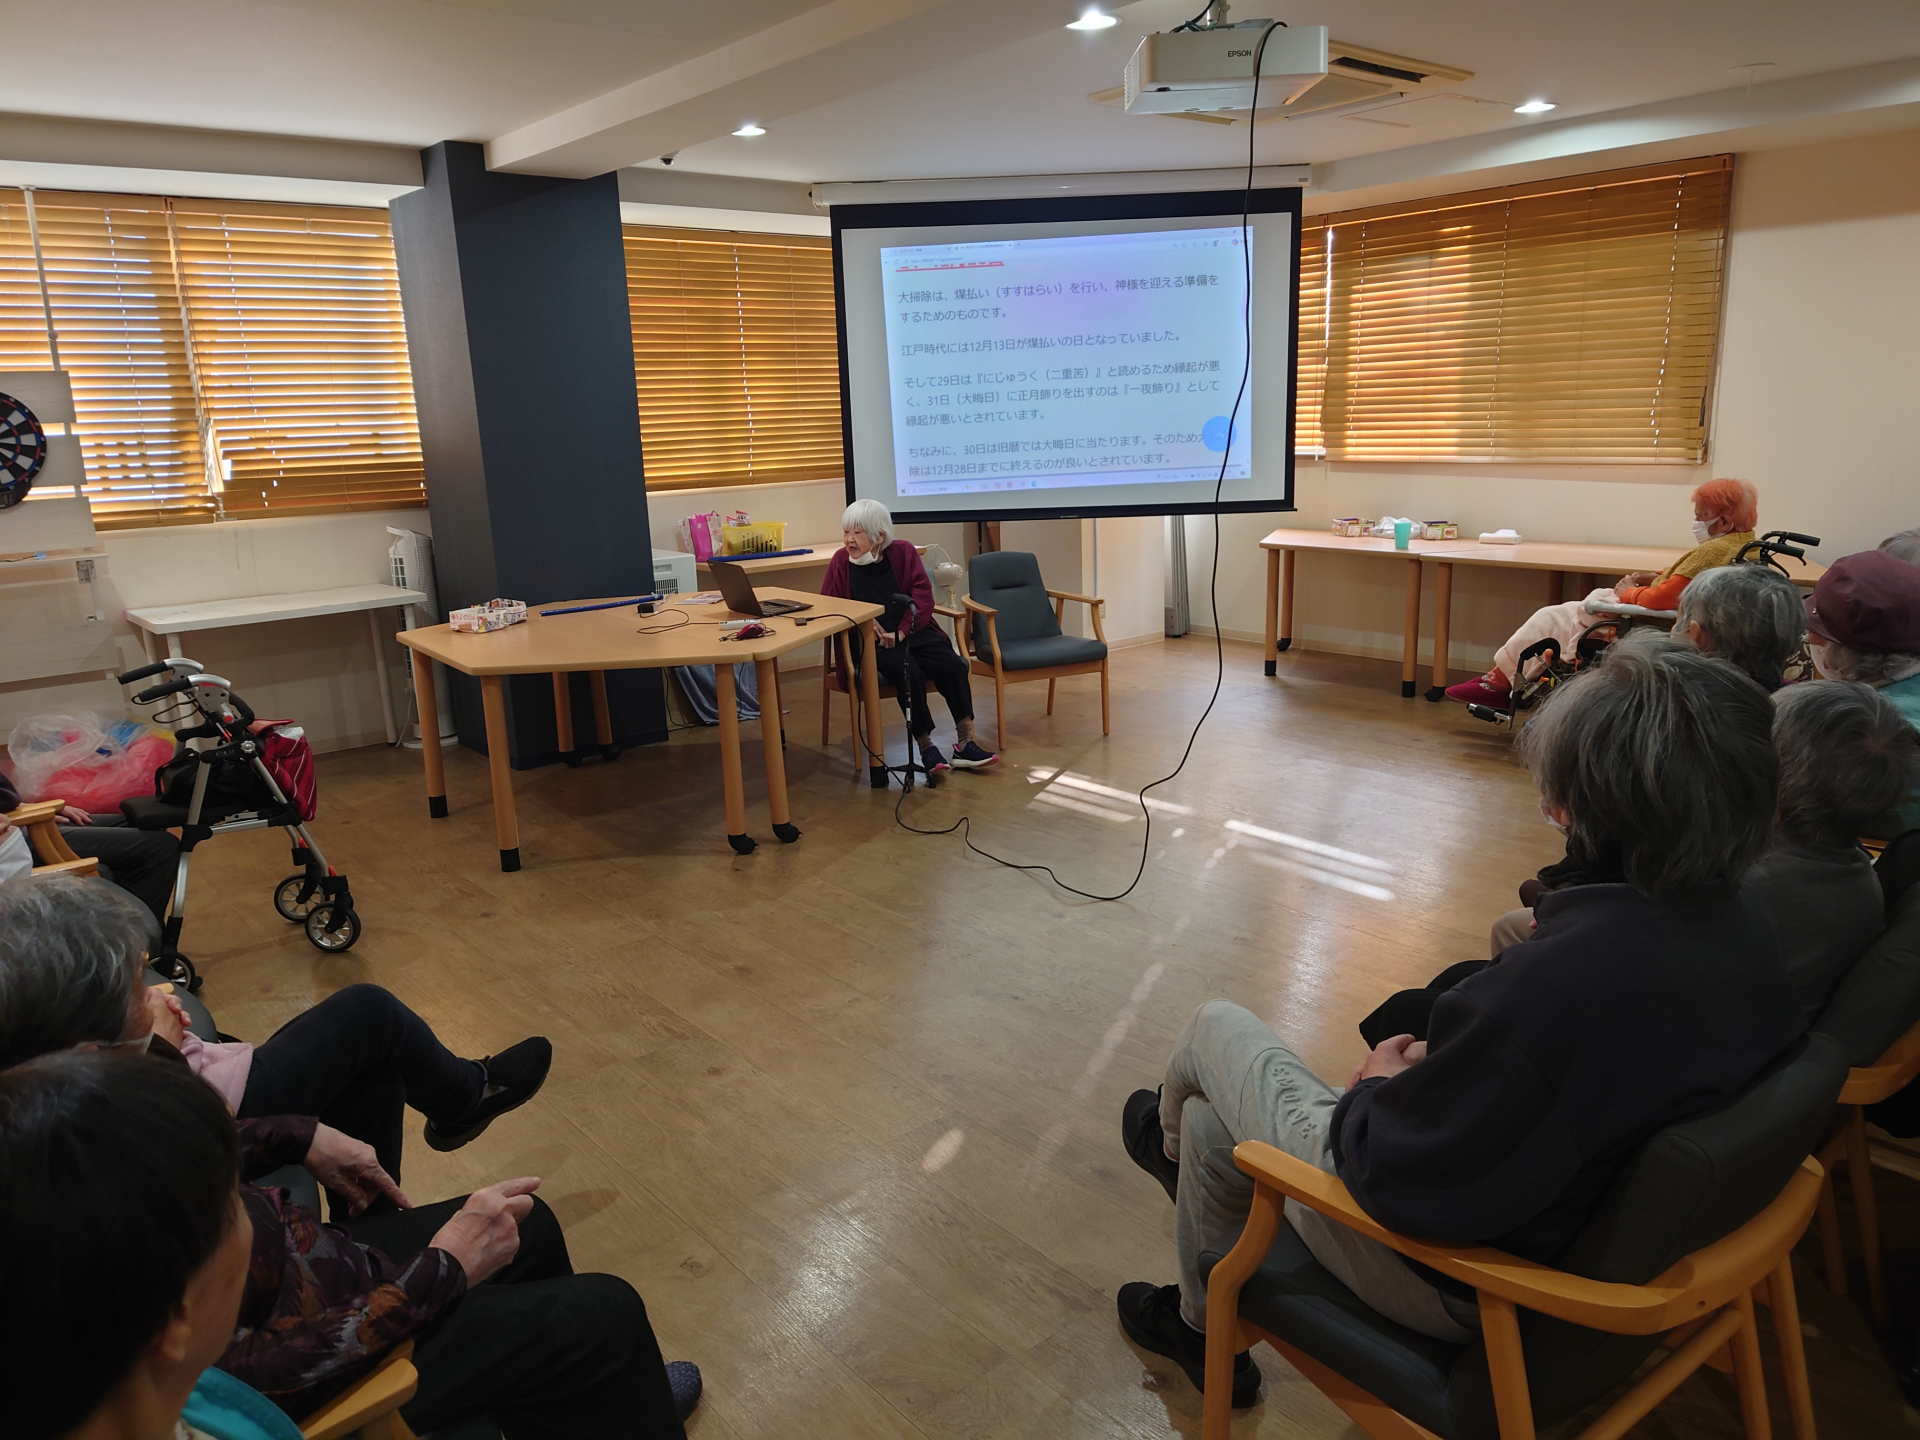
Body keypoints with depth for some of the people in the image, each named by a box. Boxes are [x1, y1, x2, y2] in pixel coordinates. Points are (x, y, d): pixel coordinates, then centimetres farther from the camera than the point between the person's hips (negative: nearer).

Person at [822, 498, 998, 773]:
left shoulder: (903, 552, 3)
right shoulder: (840, 561, 3)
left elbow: (923, 598, -2)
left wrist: (901, 632, -17)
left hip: (912, 632, 2)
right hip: (870, 642, -2)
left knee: (952, 665, -23)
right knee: (909, 672, -31)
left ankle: (965, 742, -20)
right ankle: (926, 747, -24)